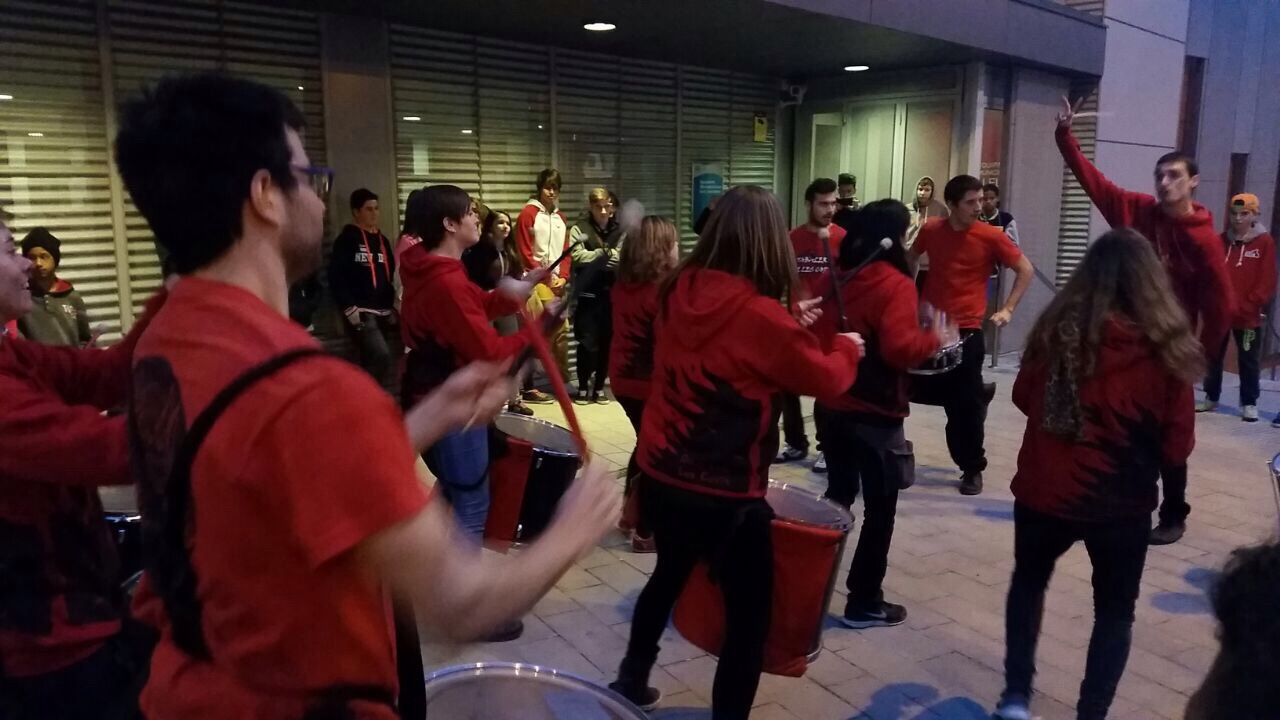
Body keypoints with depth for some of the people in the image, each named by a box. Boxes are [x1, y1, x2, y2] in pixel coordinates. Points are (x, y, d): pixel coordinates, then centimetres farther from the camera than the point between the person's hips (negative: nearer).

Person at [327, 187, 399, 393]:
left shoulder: (382, 240, 17)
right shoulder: (347, 239, -3)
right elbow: (336, 277, -9)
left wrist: (392, 305, 12)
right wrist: (349, 309, -15)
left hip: (385, 312, 7)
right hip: (361, 312, -7)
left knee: (390, 360, 4)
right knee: (381, 356, -22)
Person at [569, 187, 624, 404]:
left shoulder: (620, 230, 5)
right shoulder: (579, 228, 0)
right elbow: (579, 256, -13)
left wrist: (597, 256, -10)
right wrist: (608, 254, -8)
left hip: (612, 293, 2)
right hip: (587, 293, -2)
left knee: (606, 342, 8)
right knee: (588, 342, -3)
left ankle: (599, 386, 20)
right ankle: (583, 387, 12)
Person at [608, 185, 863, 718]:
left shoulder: (677, 293, -2)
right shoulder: (761, 315, -20)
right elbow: (827, 379, -7)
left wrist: (789, 324, 17)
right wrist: (847, 346, 13)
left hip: (660, 476, 8)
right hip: (724, 493, -7)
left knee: (669, 576, 29)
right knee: (749, 615, 11)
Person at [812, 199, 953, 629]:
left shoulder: (836, 278, 6)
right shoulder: (896, 284, -14)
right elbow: (899, 348, -23)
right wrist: (935, 338, -8)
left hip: (831, 407, 7)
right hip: (875, 415, -7)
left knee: (837, 496, 21)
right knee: (880, 509, 5)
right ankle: (864, 603, 13)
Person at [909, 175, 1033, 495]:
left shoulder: (991, 236, -7)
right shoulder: (930, 230, 0)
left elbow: (1026, 270, 3)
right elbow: (910, 260, 19)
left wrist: (1008, 308, -2)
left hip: (966, 331, -2)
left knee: (967, 404, 1)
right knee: (912, 388, 7)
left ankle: (973, 469, 17)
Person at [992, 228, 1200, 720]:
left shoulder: (1057, 331, -9)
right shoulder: (1164, 349, -15)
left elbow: (1023, 398, 6)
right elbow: (1177, 444, -7)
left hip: (1044, 489, 2)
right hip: (1121, 503, -2)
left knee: (1028, 581, 26)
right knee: (1114, 610, 20)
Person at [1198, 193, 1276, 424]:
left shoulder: (1264, 242, -5)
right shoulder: (1221, 240, 4)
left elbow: (1267, 282, -8)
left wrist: (1247, 307, -13)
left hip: (1248, 316, -3)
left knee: (1248, 361, 6)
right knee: (1213, 357, 12)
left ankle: (1249, 403, 17)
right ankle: (1211, 397, 25)